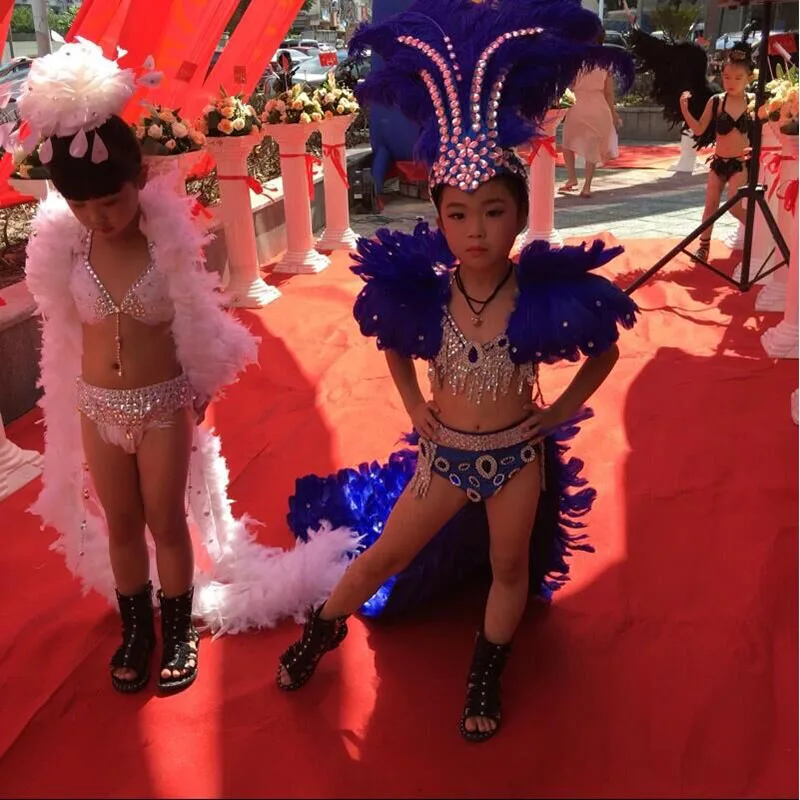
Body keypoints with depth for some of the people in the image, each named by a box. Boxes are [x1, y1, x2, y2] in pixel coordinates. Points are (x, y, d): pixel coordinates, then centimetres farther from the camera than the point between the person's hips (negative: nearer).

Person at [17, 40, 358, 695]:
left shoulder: (168, 235, -18)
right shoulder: (63, 241, -9)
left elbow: (197, 320, -6)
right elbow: (64, 326, 6)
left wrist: (201, 386, 2)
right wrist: (73, 398, 10)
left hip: (164, 402, -3)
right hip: (97, 404, 3)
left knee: (167, 523, 12)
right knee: (119, 526, 17)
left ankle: (179, 631, 34)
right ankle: (136, 630, 39)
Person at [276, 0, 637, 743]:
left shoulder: (546, 294, -21)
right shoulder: (423, 291, -16)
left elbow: (605, 351, -2)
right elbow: (393, 345, 7)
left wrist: (559, 413, -6)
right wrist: (413, 406, 1)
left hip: (519, 456, 0)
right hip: (443, 454, 1)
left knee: (508, 570, 17)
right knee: (383, 557, 13)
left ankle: (484, 681, 42)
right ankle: (320, 633, 40)